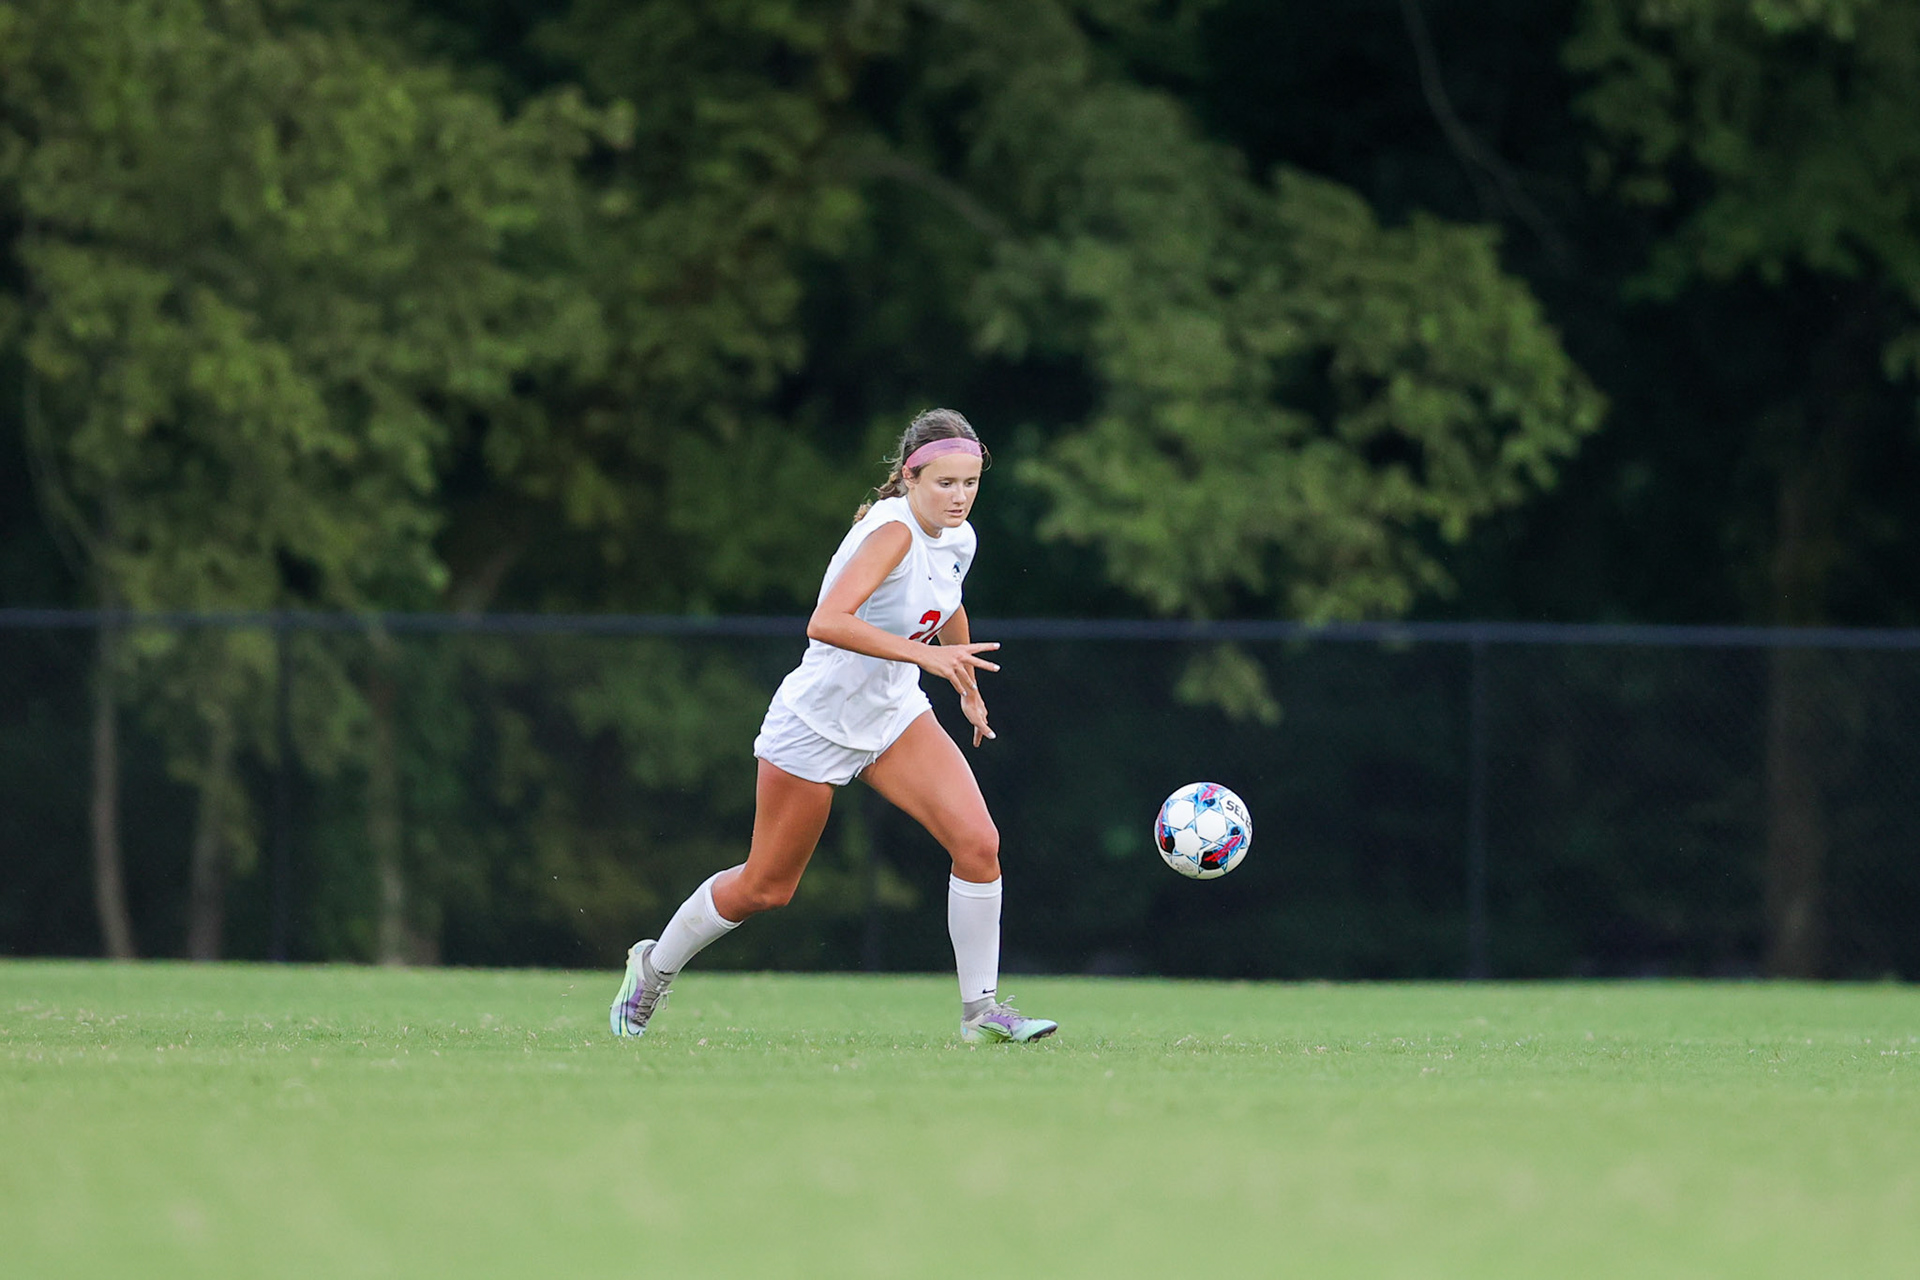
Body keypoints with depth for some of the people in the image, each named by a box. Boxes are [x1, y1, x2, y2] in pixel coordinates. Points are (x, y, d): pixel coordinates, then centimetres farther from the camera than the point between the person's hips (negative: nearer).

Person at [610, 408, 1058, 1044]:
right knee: (765, 887, 7)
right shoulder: (893, 531, -27)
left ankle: (980, 1008, -3)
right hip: (818, 723, -7)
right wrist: (925, 654, -46)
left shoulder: (957, 539, -1)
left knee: (977, 843, -14)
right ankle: (654, 967, 33)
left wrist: (968, 688, 34)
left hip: (893, 716, 7)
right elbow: (827, 622, -42)